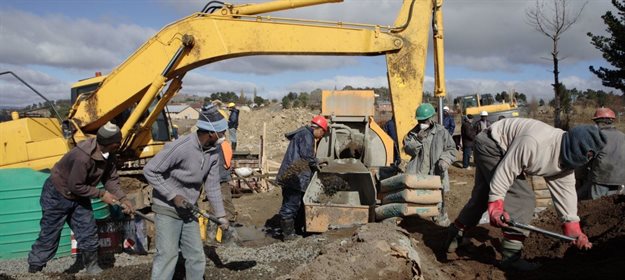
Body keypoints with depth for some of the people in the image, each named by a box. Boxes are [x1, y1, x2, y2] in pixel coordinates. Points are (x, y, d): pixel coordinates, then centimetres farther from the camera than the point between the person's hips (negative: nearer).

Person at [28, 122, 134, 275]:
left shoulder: (108, 153, -13)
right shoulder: (83, 157, -37)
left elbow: (111, 178, -4)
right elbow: (75, 186, -29)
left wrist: (123, 199, -14)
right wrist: (101, 194, -21)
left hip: (78, 196, 7)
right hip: (57, 195, -7)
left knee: (88, 234, 8)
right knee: (49, 237, 2)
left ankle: (93, 268, 23)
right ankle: (33, 271, 19)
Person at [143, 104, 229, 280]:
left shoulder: (213, 153, -3)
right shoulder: (180, 147, -26)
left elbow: (212, 186, 5)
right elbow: (149, 171, -20)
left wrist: (220, 215, 5)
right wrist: (173, 195, -21)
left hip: (188, 211, 7)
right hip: (167, 209, -7)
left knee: (197, 257, 12)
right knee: (167, 255, -6)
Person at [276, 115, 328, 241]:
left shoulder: (302, 133, 23)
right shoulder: (306, 135, -10)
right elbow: (307, 155, -17)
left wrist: (316, 161, 23)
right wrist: (316, 164, -1)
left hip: (290, 176, 11)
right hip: (295, 176, -11)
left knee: (289, 204, 15)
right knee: (291, 205, -5)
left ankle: (289, 231, 23)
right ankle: (288, 234, 1)